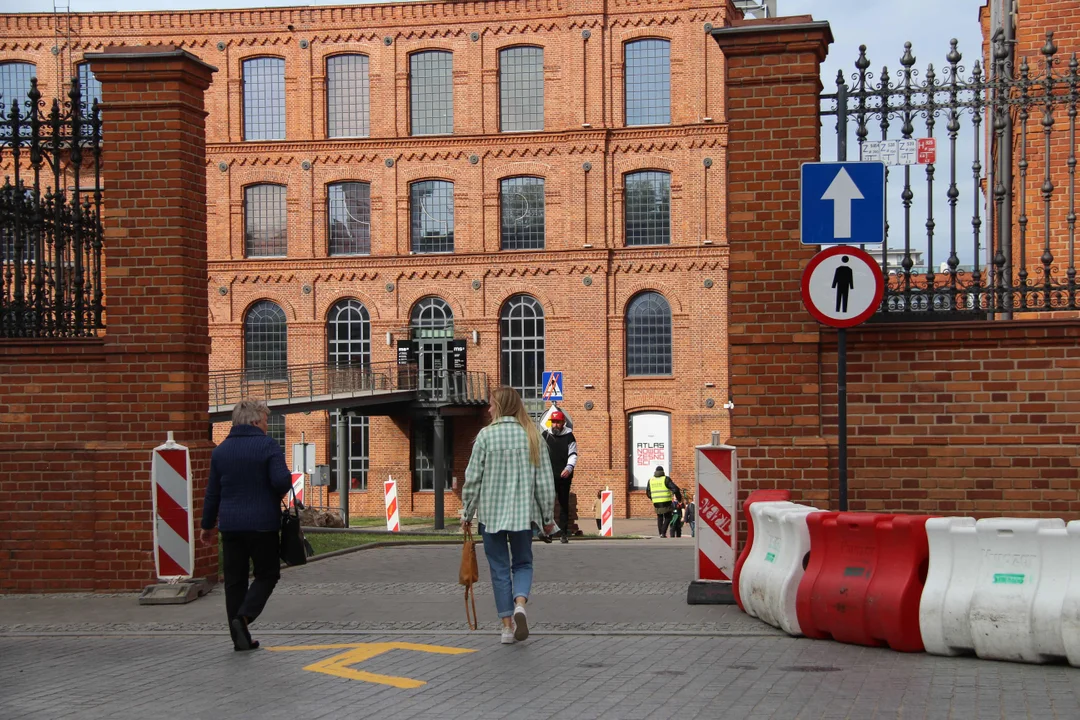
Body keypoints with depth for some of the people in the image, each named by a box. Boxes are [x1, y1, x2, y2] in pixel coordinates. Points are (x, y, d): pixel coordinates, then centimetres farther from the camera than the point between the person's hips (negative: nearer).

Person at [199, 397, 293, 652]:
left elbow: (212, 492, 11)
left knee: (234, 580, 9)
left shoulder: (221, 450, 8)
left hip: (230, 525, 5)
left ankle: (240, 638, 9)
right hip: (262, 524, -4)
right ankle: (243, 616, -12)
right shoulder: (268, 445, -8)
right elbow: (282, 480, -19)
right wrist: (280, 493, 4)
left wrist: (207, 525, 19)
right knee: (267, 574, 9)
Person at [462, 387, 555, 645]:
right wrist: (547, 517, 10)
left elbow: (473, 478, -6)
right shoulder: (533, 436, 0)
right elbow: (544, 481, 1)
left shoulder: (486, 435, -7)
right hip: (523, 513, 2)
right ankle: (520, 604, -13)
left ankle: (507, 625, 7)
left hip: (491, 512, -1)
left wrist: (467, 512, 5)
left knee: (500, 568, 8)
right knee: (523, 563, 15)